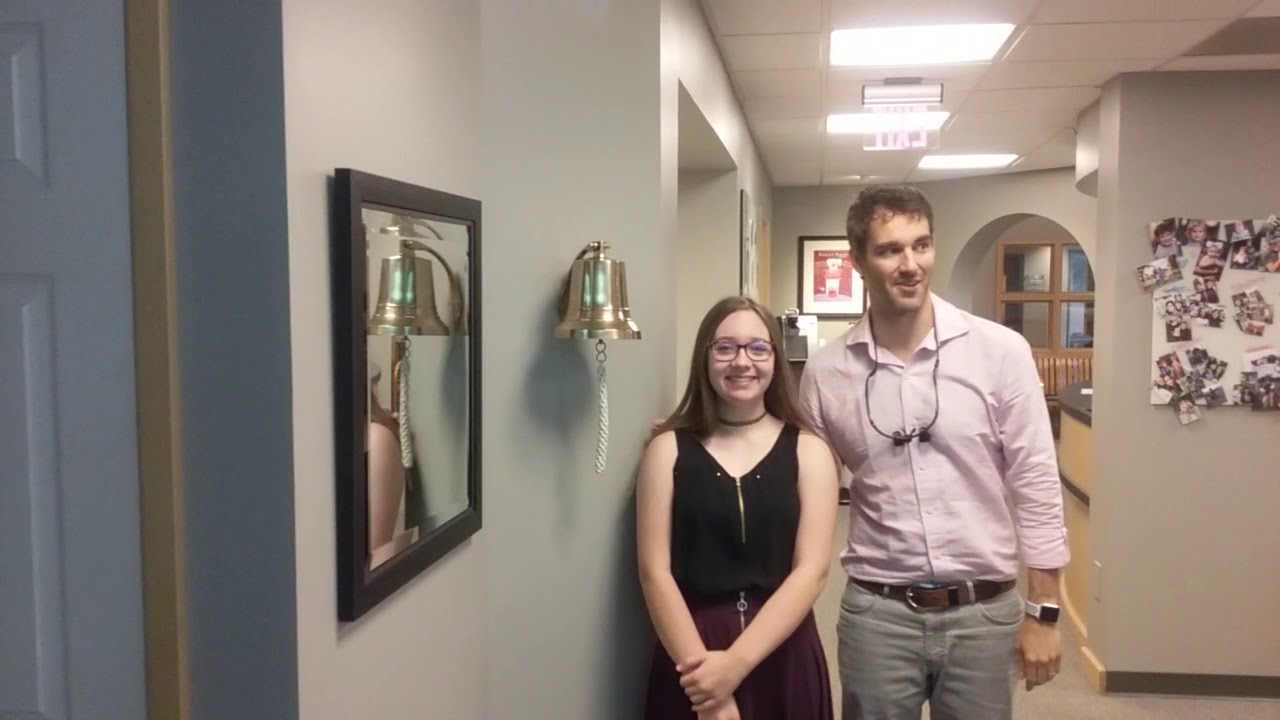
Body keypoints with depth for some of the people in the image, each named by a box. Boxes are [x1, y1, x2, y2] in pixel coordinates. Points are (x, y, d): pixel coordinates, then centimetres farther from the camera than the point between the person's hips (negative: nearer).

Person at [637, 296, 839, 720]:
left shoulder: (808, 451, 1)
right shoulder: (668, 448, 0)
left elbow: (812, 569, -7)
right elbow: (655, 570, -5)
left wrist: (737, 662, -16)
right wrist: (701, 663, -16)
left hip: (783, 657, 1)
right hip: (691, 659, 0)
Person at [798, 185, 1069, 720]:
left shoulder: (1001, 351, -5)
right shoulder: (826, 371, -2)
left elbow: (1036, 486, -2)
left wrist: (1042, 610, -3)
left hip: (984, 612, 0)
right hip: (876, 613, 1)